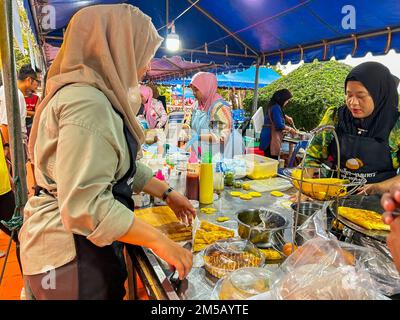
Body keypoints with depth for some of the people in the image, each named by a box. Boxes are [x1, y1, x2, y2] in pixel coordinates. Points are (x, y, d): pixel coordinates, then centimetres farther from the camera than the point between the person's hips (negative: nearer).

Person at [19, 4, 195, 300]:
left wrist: (166, 193, 10)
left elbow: (121, 166, 13)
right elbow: (85, 203, -29)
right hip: (72, 255, -9)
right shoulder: (86, 101, -24)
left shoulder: (103, 98, 8)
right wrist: (160, 242, -24)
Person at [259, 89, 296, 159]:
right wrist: (290, 129, -3)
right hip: (271, 138, -10)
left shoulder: (271, 105, 15)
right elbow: (279, 125, -18)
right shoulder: (276, 107, -15)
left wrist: (286, 117, 27)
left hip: (267, 136, 10)